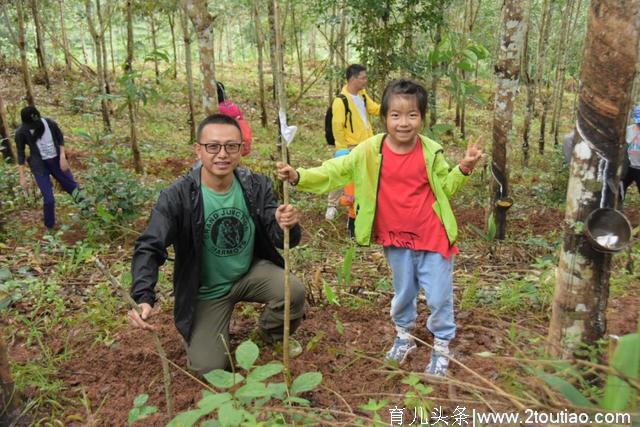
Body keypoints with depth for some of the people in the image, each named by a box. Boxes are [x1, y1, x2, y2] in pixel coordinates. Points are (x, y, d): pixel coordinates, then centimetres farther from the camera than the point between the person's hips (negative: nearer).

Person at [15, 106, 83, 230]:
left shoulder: (49, 123, -10)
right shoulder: (21, 132, -13)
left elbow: (60, 138, 6)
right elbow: (21, 154, -5)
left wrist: (62, 157, -7)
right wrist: (22, 177, -6)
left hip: (57, 161, 2)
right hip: (40, 166, -2)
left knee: (73, 188, 10)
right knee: (48, 199, -5)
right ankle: (50, 228, 13)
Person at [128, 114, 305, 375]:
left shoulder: (256, 186, -14)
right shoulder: (177, 197, -23)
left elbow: (278, 238, -12)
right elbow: (149, 249, -23)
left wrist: (287, 227, -37)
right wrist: (143, 299, -39)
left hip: (251, 273, 2)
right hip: (206, 292, -2)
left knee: (294, 292, -24)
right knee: (208, 368, -11)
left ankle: (273, 334, 12)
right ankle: (201, 332, 27)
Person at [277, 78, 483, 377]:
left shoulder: (431, 151, -7)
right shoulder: (370, 151, -10)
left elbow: (446, 186, 5)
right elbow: (334, 172, -9)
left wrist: (464, 169, -14)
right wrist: (298, 177, -22)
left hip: (433, 237, -1)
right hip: (396, 239, 1)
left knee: (439, 296, 7)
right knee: (403, 293, 21)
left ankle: (441, 346, 32)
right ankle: (404, 336, 47)